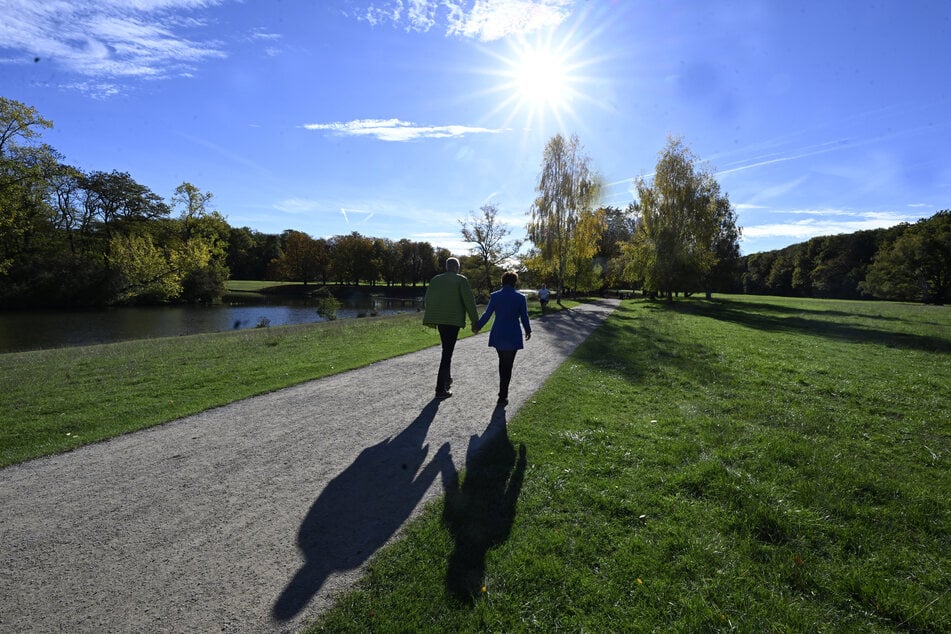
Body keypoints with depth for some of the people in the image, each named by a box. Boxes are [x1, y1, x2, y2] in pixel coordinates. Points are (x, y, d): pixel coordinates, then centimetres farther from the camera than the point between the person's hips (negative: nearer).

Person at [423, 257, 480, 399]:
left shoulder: (435, 280, 9)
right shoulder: (461, 280, -7)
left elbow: (428, 299, 14)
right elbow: (469, 301, -10)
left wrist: (431, 319, 25)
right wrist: (475, 322, -3)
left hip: (439, 319, 6)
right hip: (453, 320, -6)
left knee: (446, 350, 22)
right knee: (447, 353, -4)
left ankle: (447, 380, 33)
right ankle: (440, 389, -3)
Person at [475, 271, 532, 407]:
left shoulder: (494, 296, -3)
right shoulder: (520, 297, -7)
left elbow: (487, 314, 0)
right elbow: (524, 317, -1)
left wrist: (478, 326, 16)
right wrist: (528, 330, 17)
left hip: (497, 335, 3)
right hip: (513, 336, -2)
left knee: (502, 362, 21)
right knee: (508, 365, 5)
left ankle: (503, 391, 35)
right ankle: (502, 397, 6)